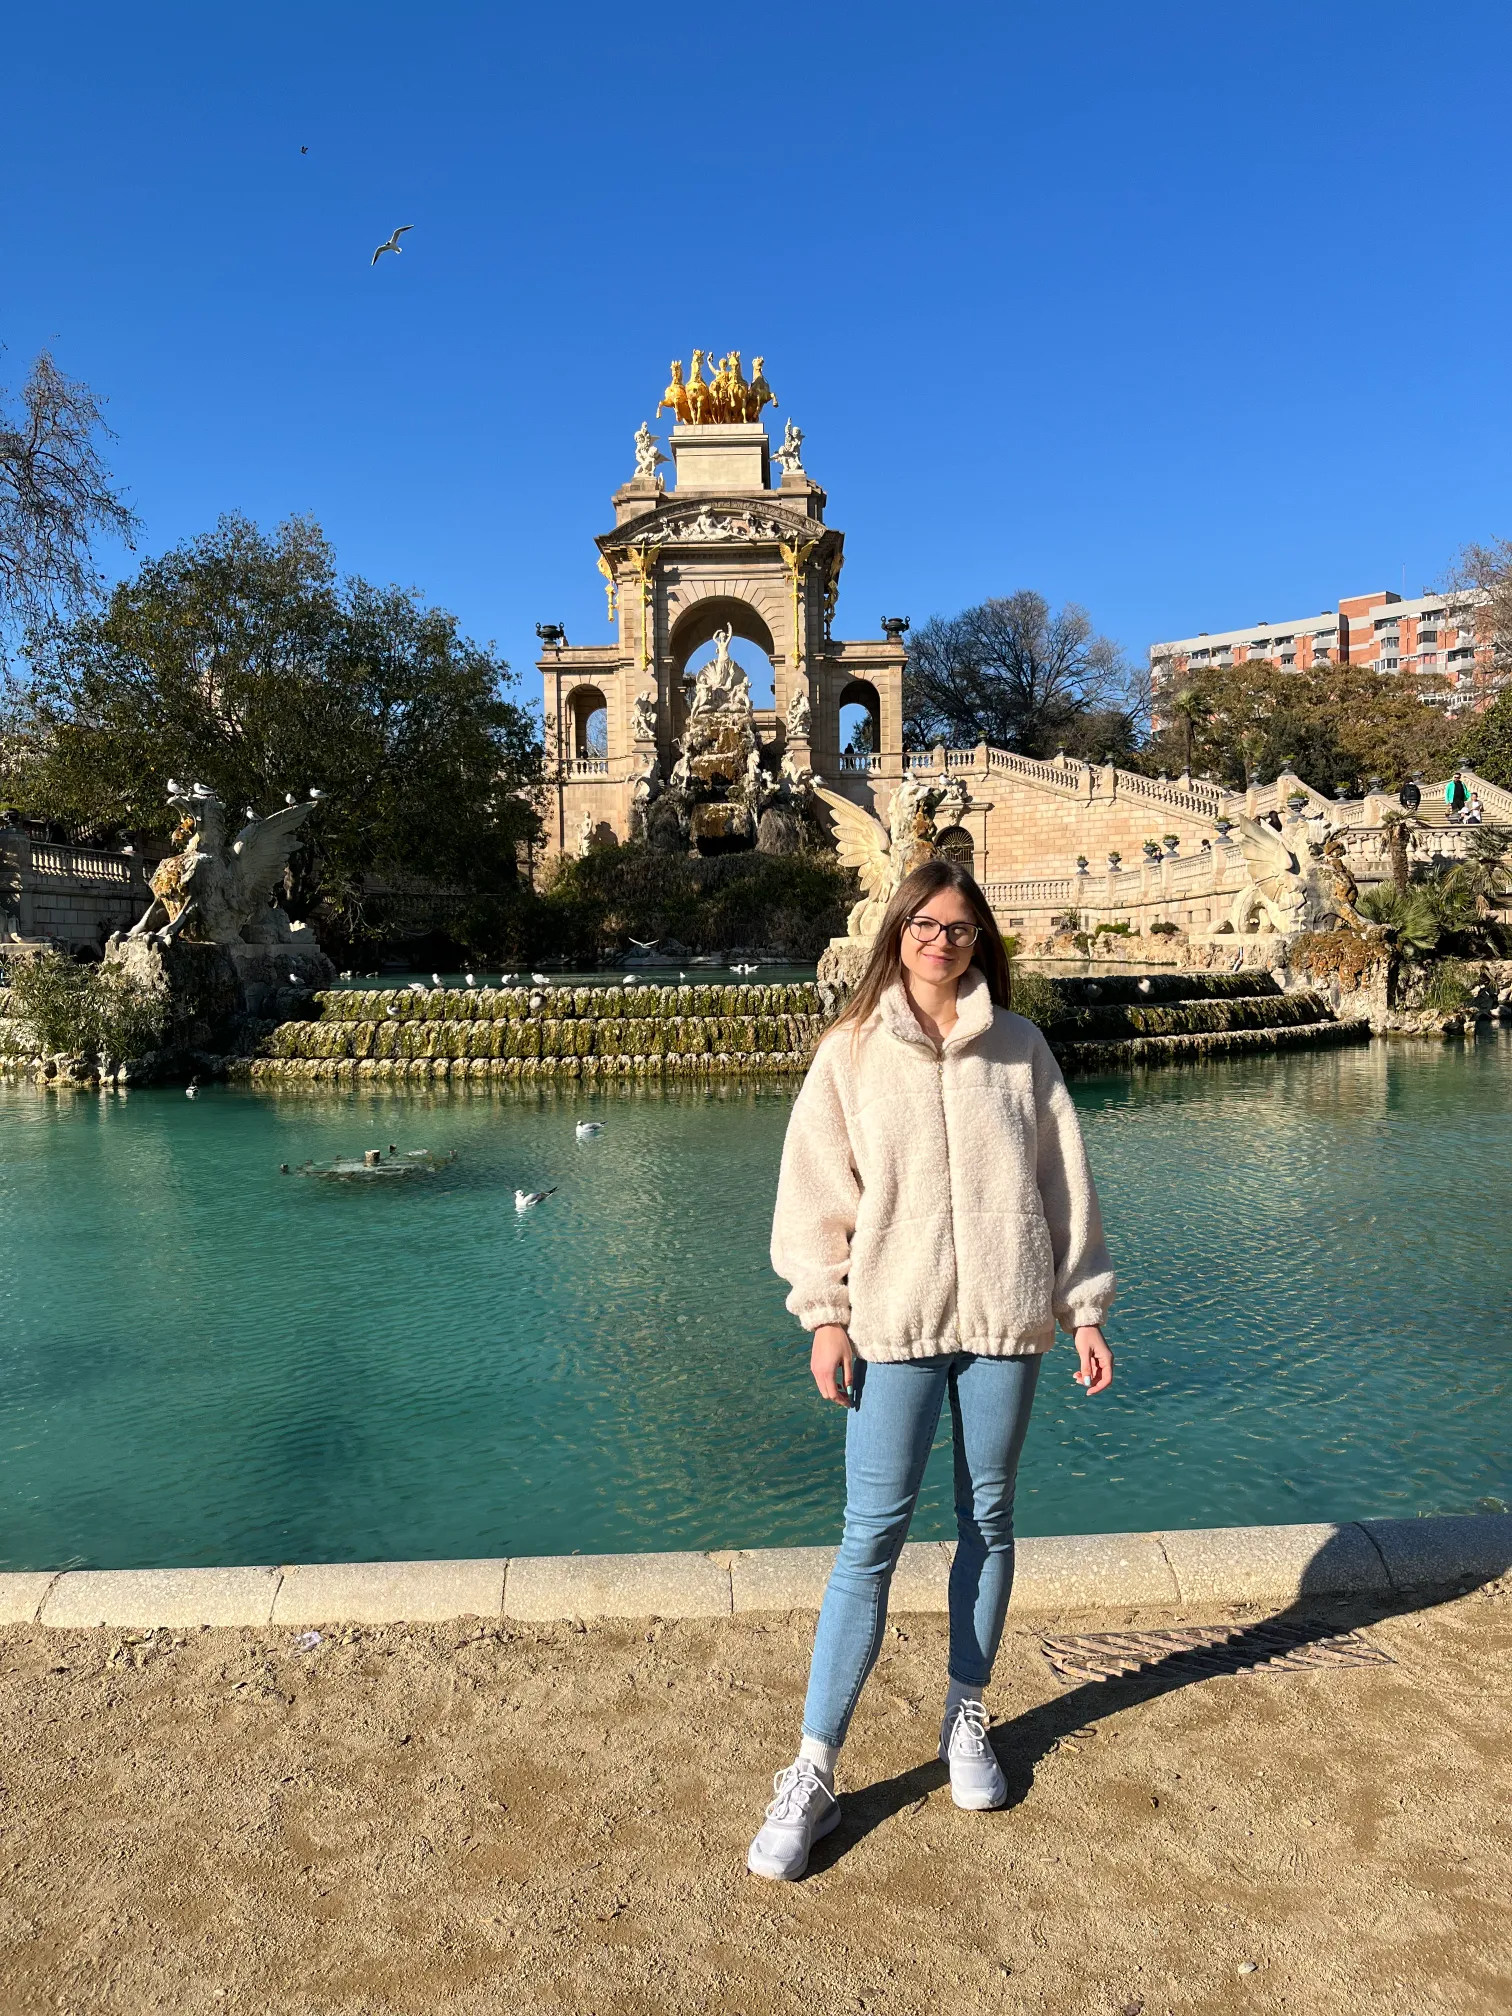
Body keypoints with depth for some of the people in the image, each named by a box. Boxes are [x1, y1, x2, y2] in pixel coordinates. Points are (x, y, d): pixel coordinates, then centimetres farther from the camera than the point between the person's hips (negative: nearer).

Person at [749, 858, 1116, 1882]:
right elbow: (817, 1189, 1)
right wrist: (825, 1312, -5)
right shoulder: (851, 1051, 1)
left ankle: (968, 1719, 35)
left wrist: (1084, 1307, 5)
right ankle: (814, 1774, 9)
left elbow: (1065, 1181, 7)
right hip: (894, 1323, -2)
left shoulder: (1020, 1047, 4)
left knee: (988, 1519, 14)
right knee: (872, 1536, -2)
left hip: (1005, 1317, 2)